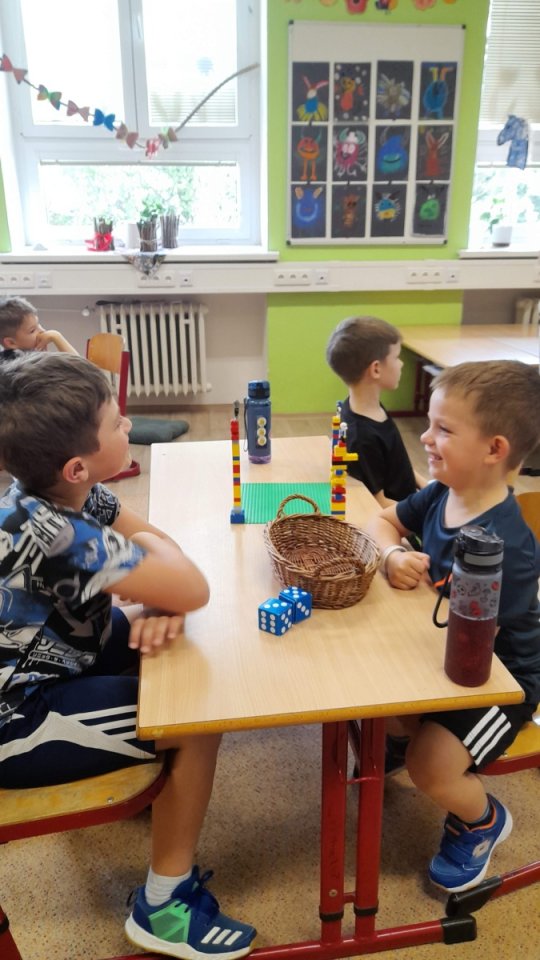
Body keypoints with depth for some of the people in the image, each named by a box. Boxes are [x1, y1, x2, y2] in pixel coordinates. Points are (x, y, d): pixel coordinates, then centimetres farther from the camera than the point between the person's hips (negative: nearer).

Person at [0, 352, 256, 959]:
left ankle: (151, 774, 34)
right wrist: (156, 571, -12)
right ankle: (164, 908, 8)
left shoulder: (66, 492, -9)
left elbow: (155, 544, -1)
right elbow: (192, 590, -33)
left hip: (58, 657, 8)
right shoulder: (52, 534, -36)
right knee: (198, 721, -12)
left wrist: (158, 603, -21)